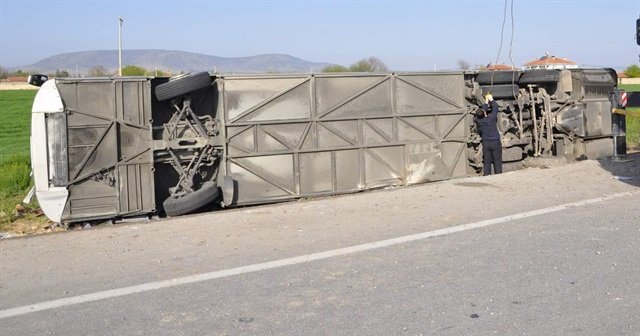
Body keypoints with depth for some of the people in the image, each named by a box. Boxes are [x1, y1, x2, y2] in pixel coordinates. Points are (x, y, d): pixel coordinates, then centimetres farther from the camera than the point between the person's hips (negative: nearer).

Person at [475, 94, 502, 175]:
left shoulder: (478, 120, -6)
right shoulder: (491, 118, -13)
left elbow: (482, 111, 13)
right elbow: (495, 107, 1)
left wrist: (486, 102, 23)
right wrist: (491, 99, 16)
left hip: (486, 143, 2)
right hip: (495, 142, -2)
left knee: (487, 162, 6)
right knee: (497, 161, 4)